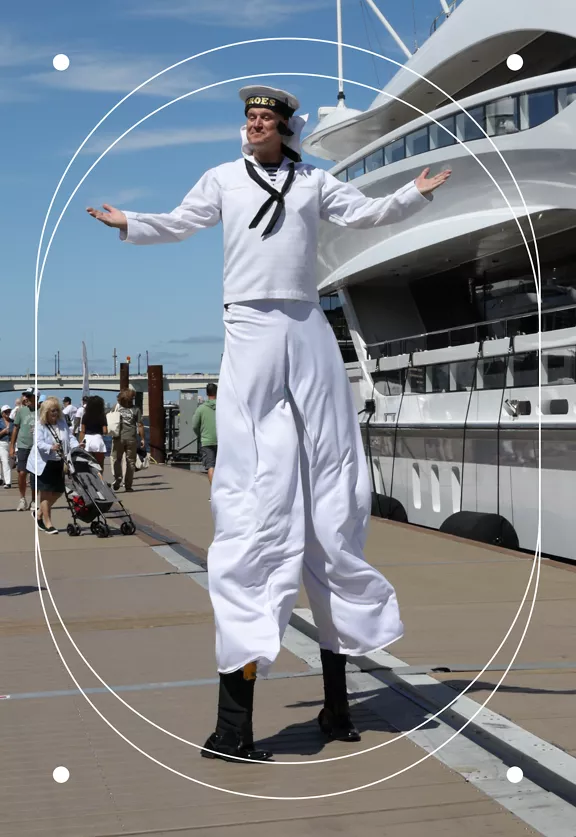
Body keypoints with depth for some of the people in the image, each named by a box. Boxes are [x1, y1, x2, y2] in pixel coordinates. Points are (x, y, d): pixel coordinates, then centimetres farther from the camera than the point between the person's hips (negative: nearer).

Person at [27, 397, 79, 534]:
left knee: (58, 491, 10)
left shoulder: (62, 422, 5)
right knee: (46, 492, -1)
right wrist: (51, 448, -41)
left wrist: (76, 447, -16)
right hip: (43, 463, -6)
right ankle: (47, 523, 8)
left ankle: (39, 513, 32)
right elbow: (39, 443, -23)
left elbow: (70, 437, 4)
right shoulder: (39, 425, -12)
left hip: (58, 463, 6)